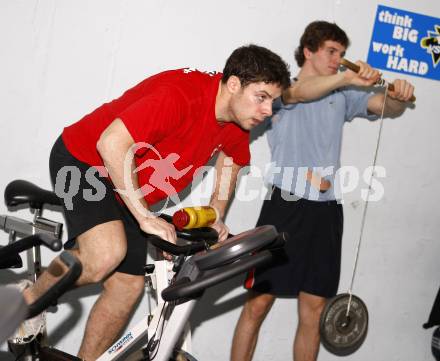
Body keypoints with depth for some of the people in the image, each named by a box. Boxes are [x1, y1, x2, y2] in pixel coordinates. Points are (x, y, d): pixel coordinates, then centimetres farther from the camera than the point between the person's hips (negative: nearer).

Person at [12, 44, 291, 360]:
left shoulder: (237, 125, -5)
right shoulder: (181, 94, -32)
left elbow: (232, 160, 18)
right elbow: (112, 144, -38)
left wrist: (216, 218, 6)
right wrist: (145, 216, -34)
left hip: (127, 192, 8)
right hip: (84, 159, -8)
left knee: (128, 286, 3)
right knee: (106, 254, -30)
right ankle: (31, 299, -2)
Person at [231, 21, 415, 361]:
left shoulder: (342, 96, 15)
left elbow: (386, 107, 5)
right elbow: (298, 93, -19)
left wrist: (399, 98, -19)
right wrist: (347, 78, -36)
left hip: (326, 210, 4)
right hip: (286, 205, -4)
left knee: (313, 310, 6)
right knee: (258, 302, -2)